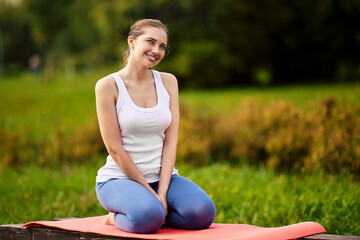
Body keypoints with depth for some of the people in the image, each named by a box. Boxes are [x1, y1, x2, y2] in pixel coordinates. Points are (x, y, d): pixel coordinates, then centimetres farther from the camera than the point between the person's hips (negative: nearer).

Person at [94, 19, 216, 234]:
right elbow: (115, 148, -10)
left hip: (162, 177, 4)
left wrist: (162, 193, -11)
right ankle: (117, 217, -1)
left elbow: (171, 140, 0)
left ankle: (153, 210, 3)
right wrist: (150, 193, -13)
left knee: (203, 213, -24)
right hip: (120, 178, -4)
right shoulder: (108, 85, -7)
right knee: (147, 218, -35)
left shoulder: (168, 82, 6)